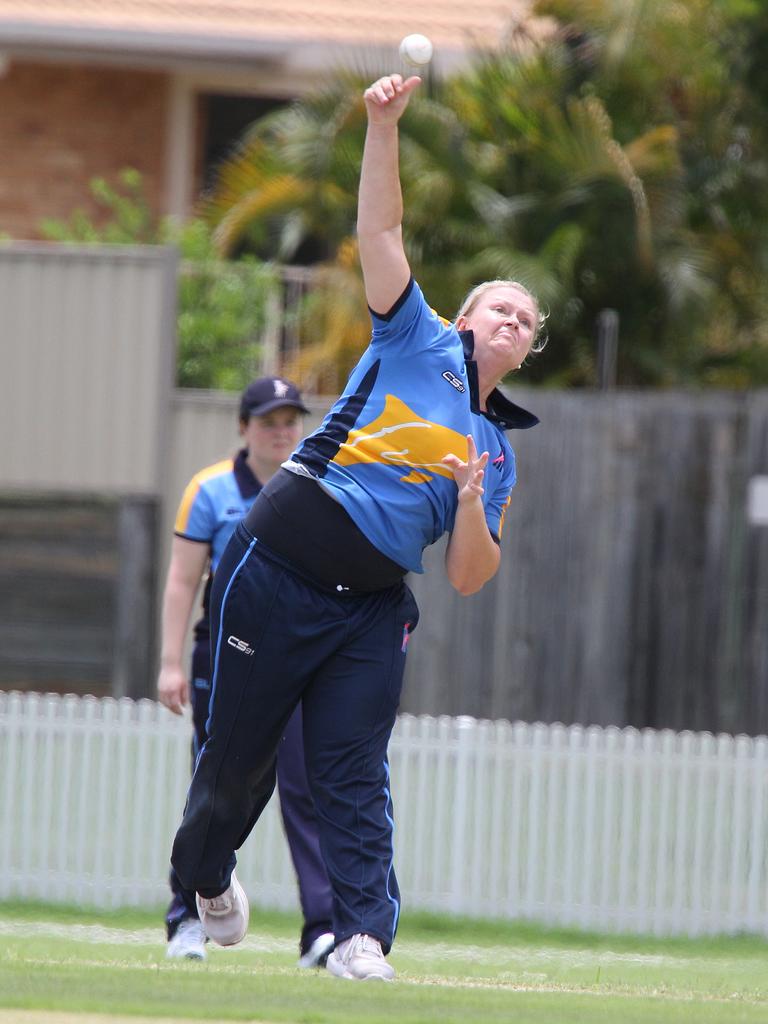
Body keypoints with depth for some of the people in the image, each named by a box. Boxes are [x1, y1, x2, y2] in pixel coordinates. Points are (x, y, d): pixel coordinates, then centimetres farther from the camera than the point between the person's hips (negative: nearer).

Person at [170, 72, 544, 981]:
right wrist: (383, 127, -13)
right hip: (276, 568, -3)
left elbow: (468, 578, 8)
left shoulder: (497, 450, 16)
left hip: (369, 608, 3)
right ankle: (206, 875, 30)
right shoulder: (419, 344, 8)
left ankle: (364, 932, -12)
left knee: (353, 771, -8)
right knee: (240, 754, 4)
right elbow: (378, 232, -2)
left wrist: (471, 503, -11)